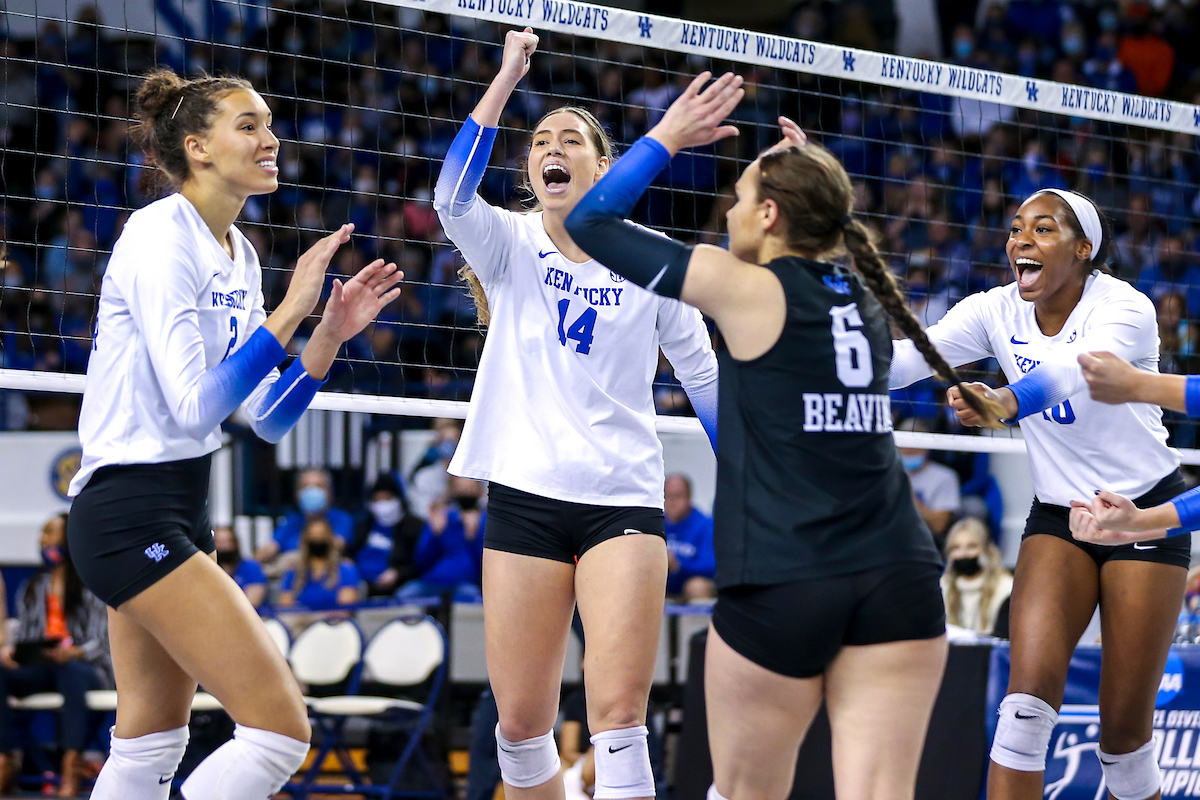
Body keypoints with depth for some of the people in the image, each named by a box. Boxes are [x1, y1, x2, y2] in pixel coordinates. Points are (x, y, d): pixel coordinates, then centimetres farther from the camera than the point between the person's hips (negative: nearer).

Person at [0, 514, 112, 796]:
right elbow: (23, 635, 14)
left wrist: (74, 652, -25)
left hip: (87, 669, -4)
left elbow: (100, 641, -4)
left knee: (69, 670, -41)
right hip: (39, 669, 4)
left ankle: (71, 769, -49)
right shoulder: (31, 589, 21)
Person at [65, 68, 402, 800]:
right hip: (132, 512, -10)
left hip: (179, 509, 10)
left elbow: (269, 420, 13)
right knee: (282, 727, -14)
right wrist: (289, 312, -23)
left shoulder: (238, 254, 11)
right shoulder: (160, 237, -15)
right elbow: (192, 406, -23)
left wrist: (332, 332, 1)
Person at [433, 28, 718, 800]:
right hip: (524, 498, 1)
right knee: (521, 722, 3)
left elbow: (705, 375, 10)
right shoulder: (511, 245, 4)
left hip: (624, 499, -1)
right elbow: (453, 197, -19)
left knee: (618, 716, -14)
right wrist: (508, 76, -23)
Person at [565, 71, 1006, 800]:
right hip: (899, 582, 4)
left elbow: (592, 222, 5)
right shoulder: (865, 298, 13)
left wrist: (667, 138, 16)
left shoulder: (749, 289, -2)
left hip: (782, 586, -4)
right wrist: (812, 174, 33)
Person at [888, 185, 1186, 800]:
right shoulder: (997, 312, -5)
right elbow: (911, 357, -19)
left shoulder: (1124, 308, -20)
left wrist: (1008, 401, -62)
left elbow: (1080, 367, -42)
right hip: (1058, 513, 3)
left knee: (1125, 726, -4)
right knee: (1029, 690, -17)